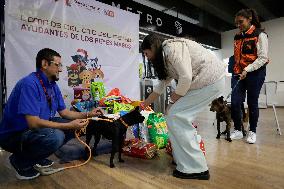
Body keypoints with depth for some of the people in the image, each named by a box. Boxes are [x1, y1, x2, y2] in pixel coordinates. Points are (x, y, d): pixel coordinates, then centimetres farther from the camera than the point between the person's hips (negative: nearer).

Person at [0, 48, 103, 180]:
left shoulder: (53, 85, 2)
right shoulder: (29, 84, -25)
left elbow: (64, 112, 8)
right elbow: (33, 122, -31)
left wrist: (87, 114, -3)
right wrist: (69, 126, -29)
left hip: (38, 128, 9)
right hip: (14, 135, -9)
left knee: (74, 126, 1)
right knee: (55, 136, -33)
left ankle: (37, 157, 12)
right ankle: (20, 160, -3)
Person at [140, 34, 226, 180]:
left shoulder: (172, 48, -15)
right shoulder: (164, 59, 16)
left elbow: (186, 77, -24)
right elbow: (160, 86, 22)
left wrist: (177, 95, -6)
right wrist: (143, 105, 27)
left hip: (210, 80, -10)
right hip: (203, 82, 10)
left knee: (175, 116, -12)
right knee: (181, 116, 9)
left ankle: (195, 168, -3)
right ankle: (184, 158, 22)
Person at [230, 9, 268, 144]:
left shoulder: (260, 35, -3)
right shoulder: (237, 37, 14)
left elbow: (263, 58, -11)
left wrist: (247, 70, -21)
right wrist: (235, 71, 8)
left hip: (254, 73, -4)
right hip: (238, 74, 5)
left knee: (252, 102, 2)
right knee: (235, 102, -5)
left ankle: (252, 132, 17)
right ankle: (237, 130, 9)